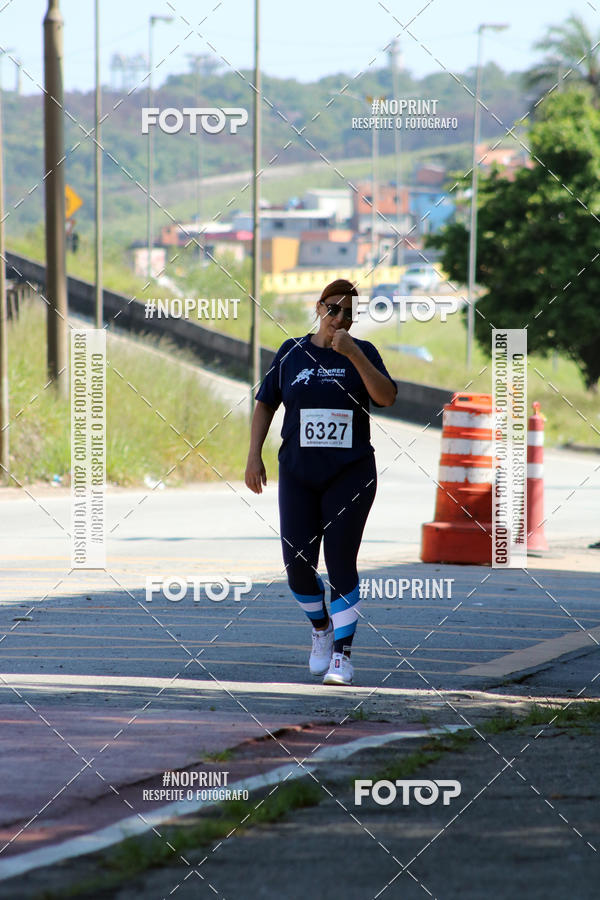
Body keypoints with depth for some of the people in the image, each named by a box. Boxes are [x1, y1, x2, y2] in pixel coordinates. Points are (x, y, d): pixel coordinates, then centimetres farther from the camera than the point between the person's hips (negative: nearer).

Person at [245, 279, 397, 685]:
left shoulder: (362, 353, 1)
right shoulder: (292, 353, 5)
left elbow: (387, 397, -15)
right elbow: (265, 404, 11)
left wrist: (353, 354, -21)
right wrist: (254, 456, 2)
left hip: (350, 475, -2)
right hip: (298, 475, 2)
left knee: (341, 564, -9)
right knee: (298, 564, -2)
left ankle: (342, 654, -3)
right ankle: (321, 629, 26)